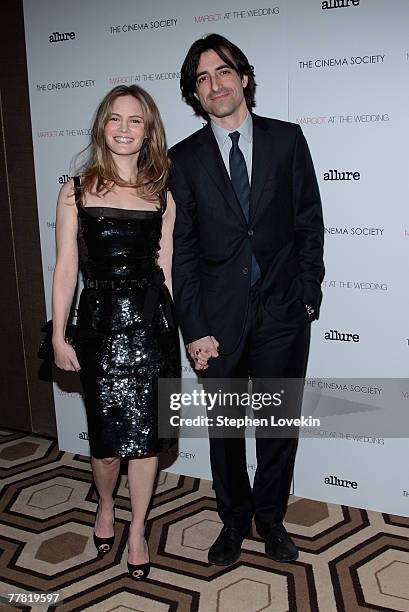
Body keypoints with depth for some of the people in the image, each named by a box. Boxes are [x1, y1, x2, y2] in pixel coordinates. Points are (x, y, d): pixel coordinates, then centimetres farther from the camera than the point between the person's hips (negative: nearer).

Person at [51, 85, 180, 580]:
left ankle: (137, 529, 31)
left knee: (145, 431, 9)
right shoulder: (76, 191, 0)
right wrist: (59, 336, -3)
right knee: (106, 432, 8)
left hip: (151, 321, 2)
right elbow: (66, 269, -1)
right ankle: (105, 504, 41)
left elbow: (166, 267, 7)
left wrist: (182, 328, 6)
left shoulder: (161, 195, 5)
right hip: (100, 321, -1)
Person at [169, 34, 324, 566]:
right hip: (219, 316, 0)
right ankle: (234, 521, 37)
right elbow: (183, 249, -3)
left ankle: (270, 516, 37)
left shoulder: (287, 140, 2)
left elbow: (309, 223, 4)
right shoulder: (184, 159, 1)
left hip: (283, 312, 0)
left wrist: (309, 293, -3)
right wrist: (194, 329, -8)